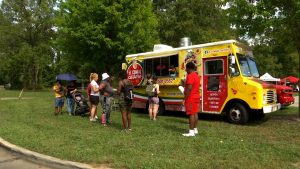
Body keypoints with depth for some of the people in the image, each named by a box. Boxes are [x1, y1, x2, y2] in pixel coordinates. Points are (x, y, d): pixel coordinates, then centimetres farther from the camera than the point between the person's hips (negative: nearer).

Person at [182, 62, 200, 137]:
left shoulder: (190, 76, -17)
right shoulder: (197, 76, 15)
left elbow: (189, 88, -23)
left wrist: (185, 99, -20)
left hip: (191, 98, -10)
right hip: (196, 97, 10)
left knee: (191, 114, -8)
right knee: (195, 113, 13)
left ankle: (191, 132, -5)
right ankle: (195, 129, 21)